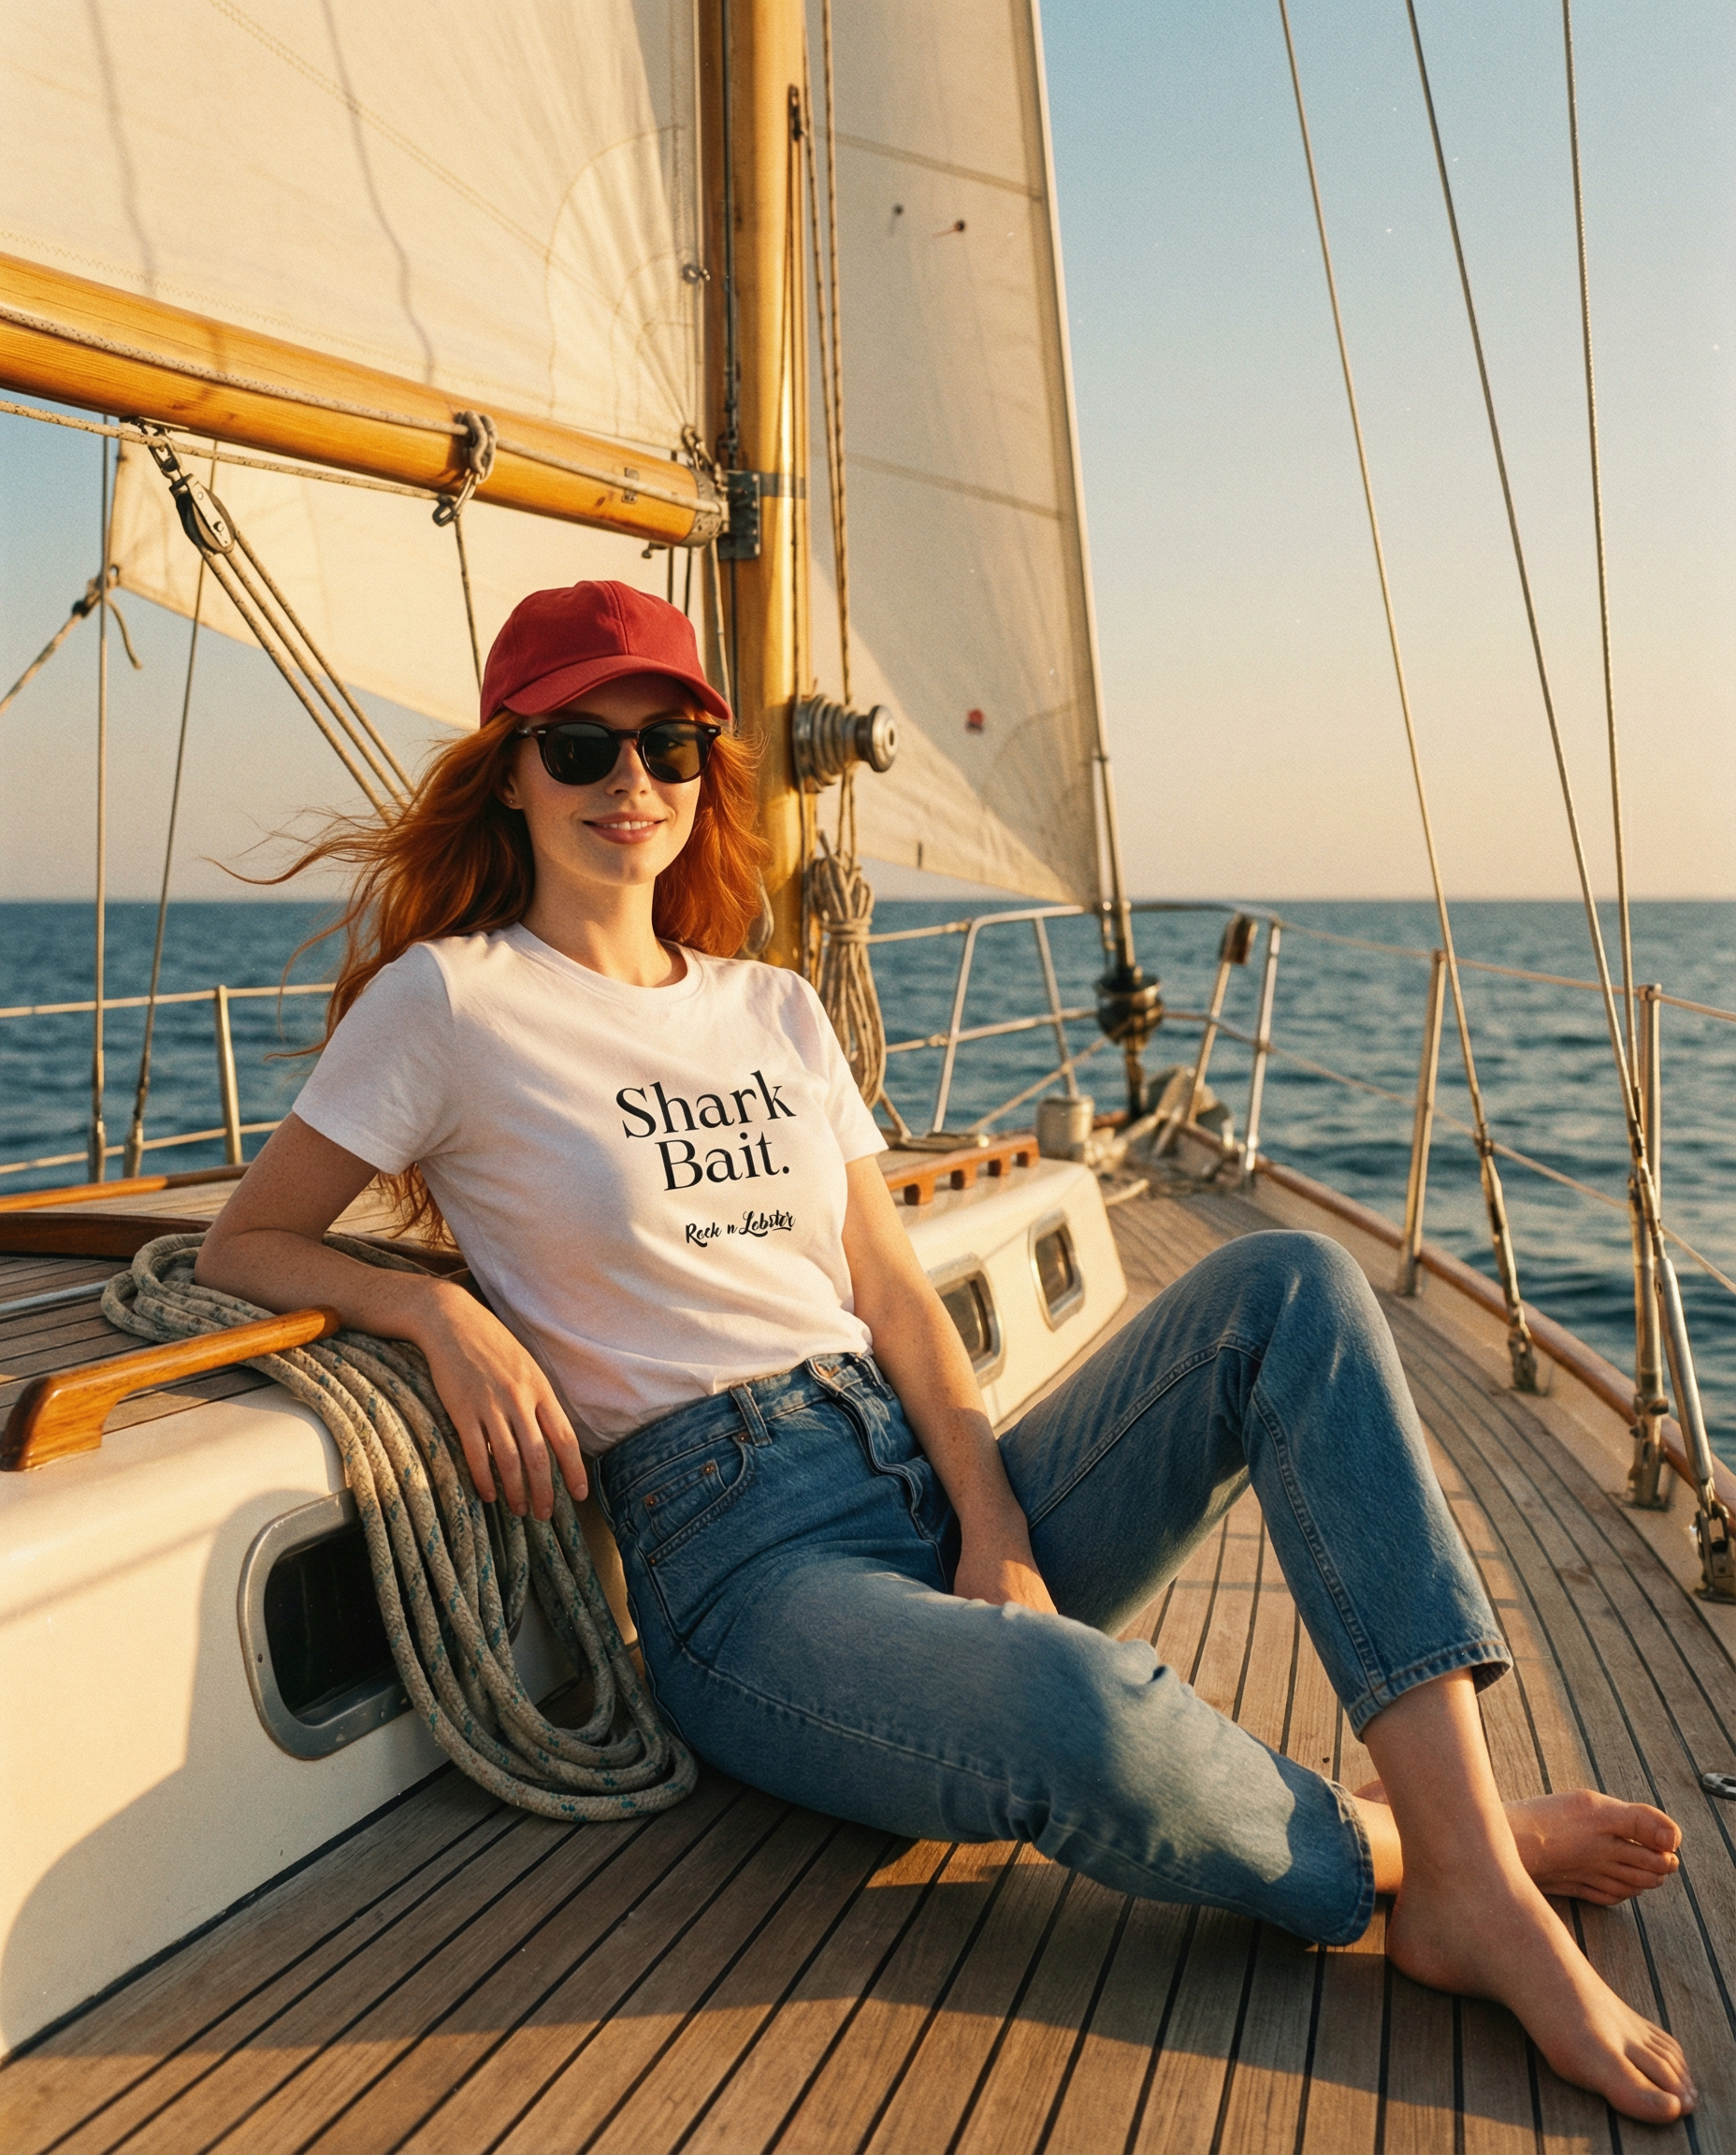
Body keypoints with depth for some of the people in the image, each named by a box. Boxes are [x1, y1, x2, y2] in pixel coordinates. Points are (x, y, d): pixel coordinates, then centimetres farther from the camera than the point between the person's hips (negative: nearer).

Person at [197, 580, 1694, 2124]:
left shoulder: (778, 1011, 16)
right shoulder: (449, 1000, 1)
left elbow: (895, 1296, 10)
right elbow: (246, 1245, 6)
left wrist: (999, 1532, -6)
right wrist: (442, 1311, -15)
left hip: (935, 1483, 6)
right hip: (742, 1558, -6)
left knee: (1290, 1286, -15)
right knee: (1078, 1716, -38)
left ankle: (1470, 1874, -21)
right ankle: (1383, 1855, -7)